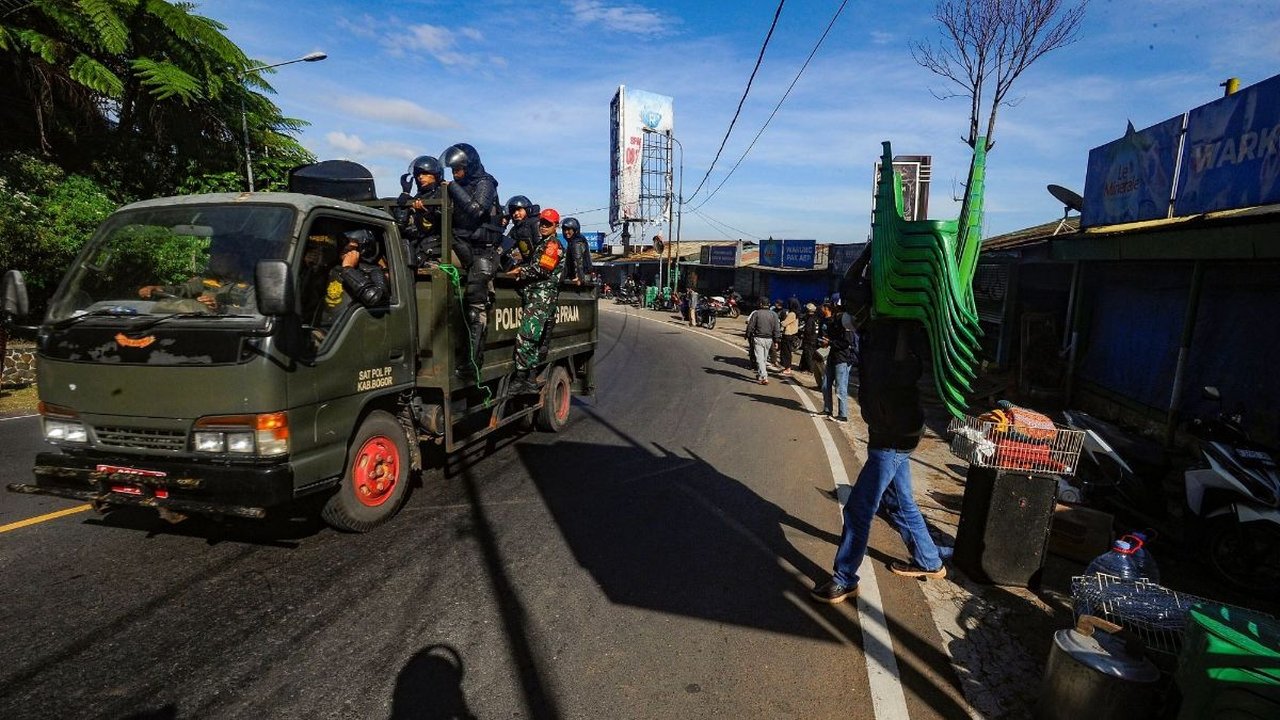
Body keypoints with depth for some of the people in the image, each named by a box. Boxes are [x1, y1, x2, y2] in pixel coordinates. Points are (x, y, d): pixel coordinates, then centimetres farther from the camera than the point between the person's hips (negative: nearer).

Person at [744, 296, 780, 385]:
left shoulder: (756, 313, -7)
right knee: (764, 358, 18)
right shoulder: (773, 314, 2)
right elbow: (777, 329, 1)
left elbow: (750, 326, -6)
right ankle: (760, 375, 29)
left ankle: (764, 377, -18)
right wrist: (776, 340, 7)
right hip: (769, 339, 4)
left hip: (758, 338, -4)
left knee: (760, 358, -6)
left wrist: (748, 336, 7)